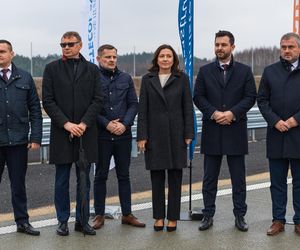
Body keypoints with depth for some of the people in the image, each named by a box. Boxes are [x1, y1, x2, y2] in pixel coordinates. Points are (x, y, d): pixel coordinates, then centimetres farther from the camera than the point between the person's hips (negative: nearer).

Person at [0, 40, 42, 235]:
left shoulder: (25, 78, 7)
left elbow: (35, 109, 6)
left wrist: (36, 137, -1)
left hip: (18, 139, 1)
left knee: (18, 183, 10)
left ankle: (22, 221, 20)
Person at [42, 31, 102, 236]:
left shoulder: (92, 69, 7)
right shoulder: (52, 69, 4)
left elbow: (98, 100, 2)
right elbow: (48, 101, -1)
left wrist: (83, 124, -11)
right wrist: (66, 123, -12)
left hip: (86, 133, 1)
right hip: (61, 133, -1)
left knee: (84, 180, 8)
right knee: (62, 181, 6)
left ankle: (82, 220, 17)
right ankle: (63, 221, 17)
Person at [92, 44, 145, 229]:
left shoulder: (126, 78, 8)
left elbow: (133, 104, 6)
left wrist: (125, 124, -9)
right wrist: (106, 124, -13)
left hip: (123, 134, 3)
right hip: (101, 135, -3)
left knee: (124, 175, 10)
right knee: (101, 176, 7)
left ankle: (127, 214, 18)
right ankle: (99, 215, 15)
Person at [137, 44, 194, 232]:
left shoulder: (182, 79, 3)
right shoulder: (148, 79, 5)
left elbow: (188, 107, 1)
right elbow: (142, 109, 3)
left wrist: (188, 134, -4)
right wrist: (142, 136, -3)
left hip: (176, 135, -1)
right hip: (155, 135, 1)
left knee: (175, 177, 5)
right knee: (157, 177, 6)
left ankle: (173, 217, 14)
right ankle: (159, 216, 17)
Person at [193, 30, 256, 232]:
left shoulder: (244, 71, 5)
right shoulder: (205, 71, 8)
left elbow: (251, 97, 0)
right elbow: (198, 97, 3)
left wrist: (232, 113, -13)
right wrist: (214, 113, -12)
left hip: (235, 130, -1)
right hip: (212, 130, 1)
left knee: (238, 177, 5)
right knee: (210, 177, 7)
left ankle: (240, 215, 15)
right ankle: (208, 215, 15)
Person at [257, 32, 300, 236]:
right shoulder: (270, 71, 9)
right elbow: (262, 100, 5)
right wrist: (275, 121, -8)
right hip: (276, 134, 2)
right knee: (277, 181, 8)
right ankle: (278, 220, 17)